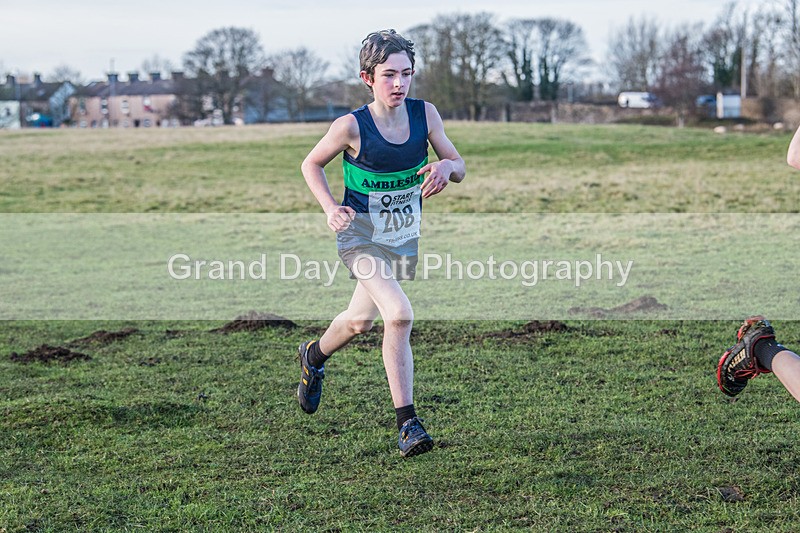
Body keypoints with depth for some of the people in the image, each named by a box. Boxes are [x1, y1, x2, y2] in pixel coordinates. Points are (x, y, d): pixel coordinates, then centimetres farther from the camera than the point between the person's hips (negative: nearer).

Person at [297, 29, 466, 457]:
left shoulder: (424, 114, -9)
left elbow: (459, 166, -1)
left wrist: (446, 167, -25)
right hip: (361, 234, -5)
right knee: (399, 314, -23)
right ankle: (407, 424, -16)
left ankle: (315, 355, 48)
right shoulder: (352, 126, -18)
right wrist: (330, 208, -17)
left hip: (404, 237, 5)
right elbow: (311, 164, -2)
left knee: (360, 320, 17)